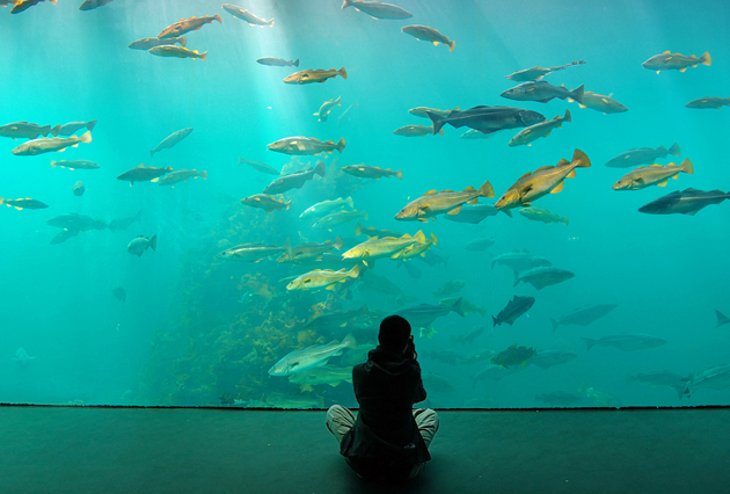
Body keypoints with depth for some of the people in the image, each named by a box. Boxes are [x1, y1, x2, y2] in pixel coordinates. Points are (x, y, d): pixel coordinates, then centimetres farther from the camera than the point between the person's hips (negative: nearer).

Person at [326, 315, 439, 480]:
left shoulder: (359, 371, -12)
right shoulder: (412, 371, -13)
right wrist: (411, 358, 8)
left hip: (364, 466, 0)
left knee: (334, 411, 25)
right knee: (430, 415, 29)